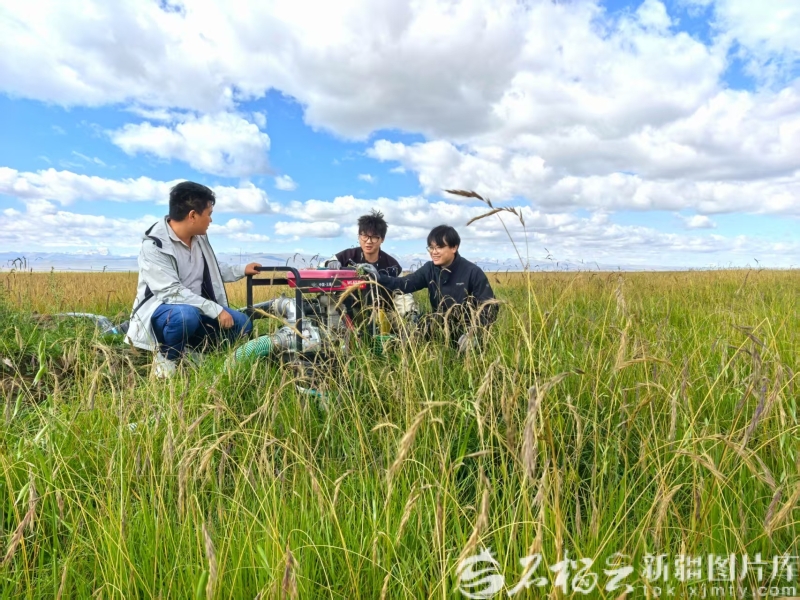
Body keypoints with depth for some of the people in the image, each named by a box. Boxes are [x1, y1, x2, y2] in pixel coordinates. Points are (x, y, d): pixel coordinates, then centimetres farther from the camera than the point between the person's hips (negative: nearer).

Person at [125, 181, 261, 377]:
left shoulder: (199, 237, 1)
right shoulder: (154, 245, -22)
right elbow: (172, 292, -28)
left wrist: (242, 270, 19)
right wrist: (216, 310, -31)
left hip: (197, 308, 7)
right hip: (161, 309, -7)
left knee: (241, 324, -6)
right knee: (187, 315, -40)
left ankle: (188, 348, 5)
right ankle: (166, 356, -9)